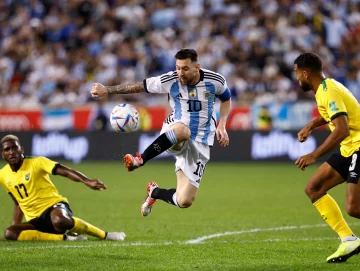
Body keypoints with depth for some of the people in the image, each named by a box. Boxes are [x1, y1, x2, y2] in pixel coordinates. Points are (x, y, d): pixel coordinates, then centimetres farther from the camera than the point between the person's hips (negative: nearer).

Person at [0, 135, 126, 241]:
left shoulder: (36, 163, -8)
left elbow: (64, 171, -23)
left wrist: (87, 181, -40)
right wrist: (15, 225, 15)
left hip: (54, 205, -5)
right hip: (35, 220, 5)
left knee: (59, 220, -43)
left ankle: (104, 235, -18)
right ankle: (64, 238, -20)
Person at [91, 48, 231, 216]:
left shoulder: (215, 81, -8)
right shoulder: (170, 81, -11)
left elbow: (226, 100, 13)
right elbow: (138, 87, -2)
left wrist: (222, 125, -2)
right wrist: (107, 90, -8)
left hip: (199, 144, 2)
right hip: (175, 131, -2)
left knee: (184, 201, -8)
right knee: (182, 130, -45)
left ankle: (154, 192, 28)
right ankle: (140, 160, -28)